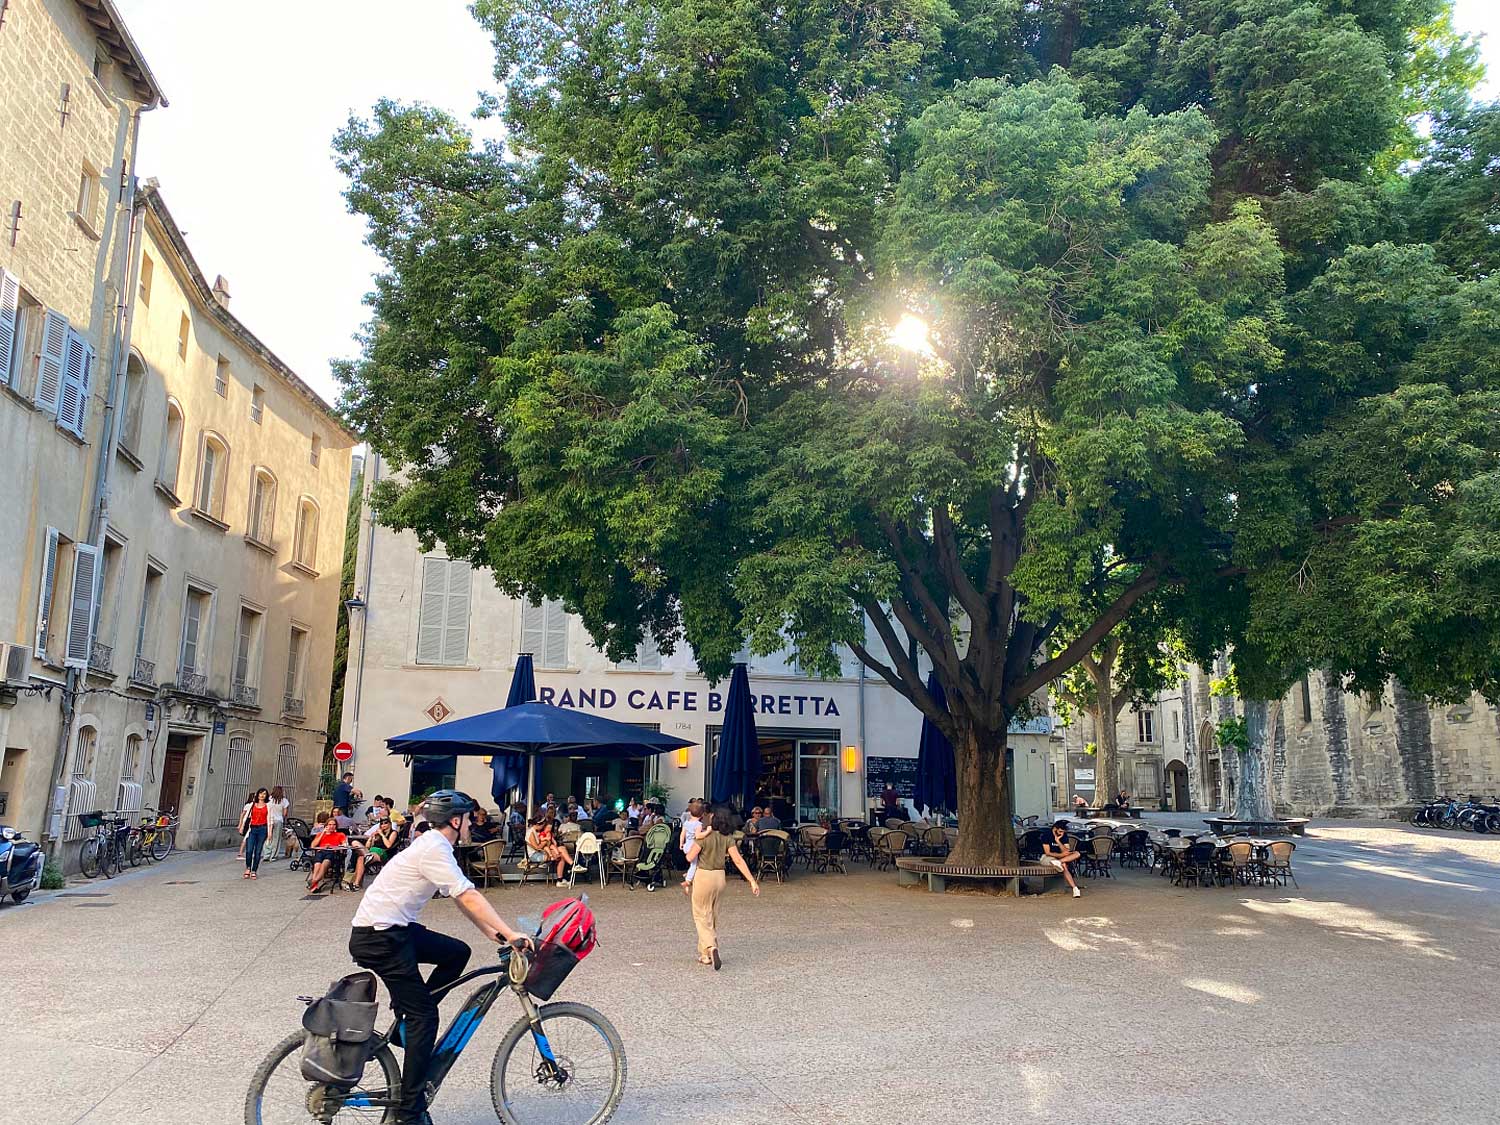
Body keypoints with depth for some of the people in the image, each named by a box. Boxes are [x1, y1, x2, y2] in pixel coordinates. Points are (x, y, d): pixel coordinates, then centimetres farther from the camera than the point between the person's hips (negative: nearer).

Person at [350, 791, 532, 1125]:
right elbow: (469, 897, -25)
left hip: (395, 930, 9)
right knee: (425, 1016, -5)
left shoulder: (432, 845, 12)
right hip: (378, 937, -9)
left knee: (457, 953, 8)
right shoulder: (434, 849, -19)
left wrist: (493, 934, 8)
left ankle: (406, 1020, 14)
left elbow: (462, 900, 14)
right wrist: (510, 934, -26)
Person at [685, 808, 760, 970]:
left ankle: (711, 947, -19)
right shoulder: (728, 838, -4)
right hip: (720, 877, 5)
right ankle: (706, 955, 23)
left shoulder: (704, 837, -17)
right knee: (713, 917, 17)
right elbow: (738, 860, -9)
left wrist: (696, 840, -4)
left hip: (703, 876, -5)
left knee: (702, 916, 5)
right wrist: (752, 881, -9)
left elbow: (690, 858, -15)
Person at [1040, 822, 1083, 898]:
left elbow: (1066, 851, -12)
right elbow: (1047, 853, -19)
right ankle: (1075, 888, -45)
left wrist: (1058, 841, -24)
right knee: (1064, 865, -38)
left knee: (1077, 854, -22)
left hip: (1059, 856, 6)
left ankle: (1059, 862, -42)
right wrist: (1061, 855, -32)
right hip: (1046, 858, -6)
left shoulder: (1064, 836, -2)